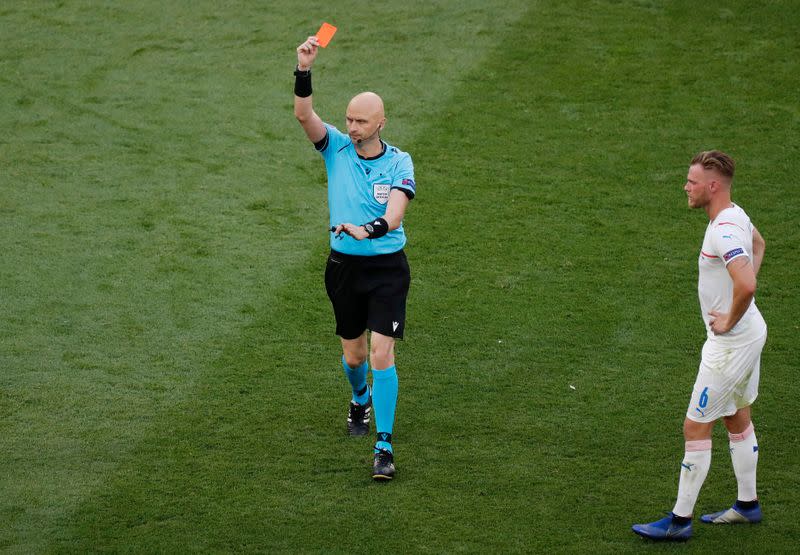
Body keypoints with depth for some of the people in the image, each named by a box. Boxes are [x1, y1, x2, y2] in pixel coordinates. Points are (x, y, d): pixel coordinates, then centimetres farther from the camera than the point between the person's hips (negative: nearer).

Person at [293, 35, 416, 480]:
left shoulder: (399, 162, -7)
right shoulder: (336, 147, -1)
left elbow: (395, 213, -21)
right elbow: (304, 114, -17)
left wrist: (369, 229, -42)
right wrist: (304, 70, -32)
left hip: (387, 268, -3)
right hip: (344, 266, 3)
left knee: (382, 354, -13)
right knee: (353, 353, 14)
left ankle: (385, 446, -10)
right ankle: (361, 400, 48)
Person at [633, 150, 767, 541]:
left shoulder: (724, 232, -27)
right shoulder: (735, 216, 4)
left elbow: (746, 285, -41)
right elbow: (758, 244, 28)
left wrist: (729, 321, -23)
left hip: (731, 344, -10)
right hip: (748, 333, 10)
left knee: (696, 428, -3)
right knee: (737, 419, 22)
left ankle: (680, 520, 4)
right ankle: (747, 504, 35)